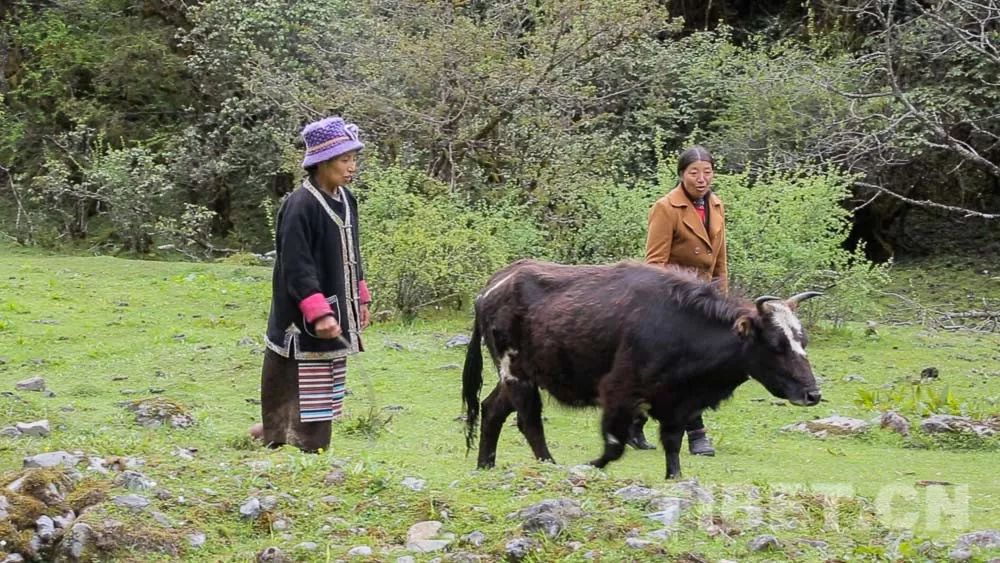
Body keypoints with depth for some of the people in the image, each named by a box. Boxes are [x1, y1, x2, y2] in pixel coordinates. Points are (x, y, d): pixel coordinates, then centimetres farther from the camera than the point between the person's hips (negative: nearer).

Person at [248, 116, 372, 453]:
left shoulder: (345, 200, 8)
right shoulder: (300, 206, -19)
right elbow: (296, 269, -22)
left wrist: (360, 299, 22)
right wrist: (318, 313, -28)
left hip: (336, 316, 9)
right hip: (304, 323, -9)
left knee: (324, 404, 13)